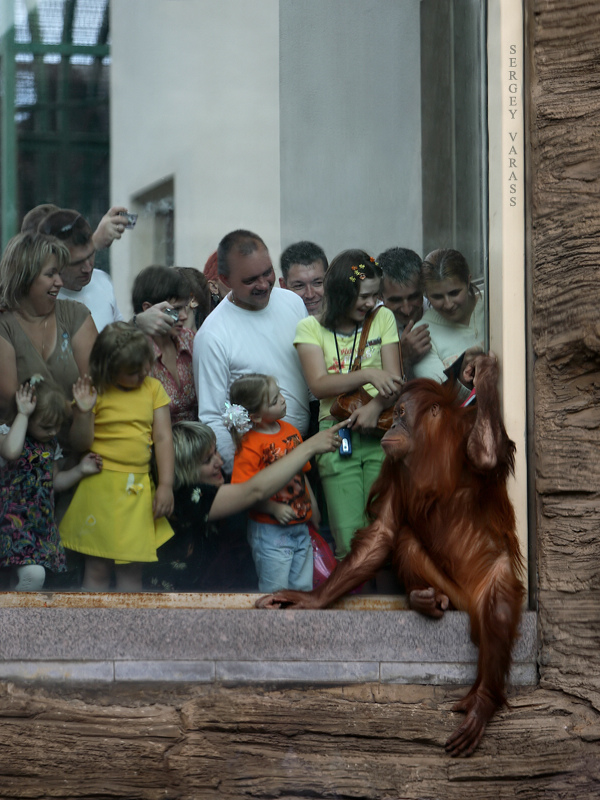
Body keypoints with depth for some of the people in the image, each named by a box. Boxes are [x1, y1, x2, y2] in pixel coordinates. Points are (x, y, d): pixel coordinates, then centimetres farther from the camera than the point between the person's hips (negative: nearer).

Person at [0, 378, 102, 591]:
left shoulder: (50, 445, 13)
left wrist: (80, 470, 10)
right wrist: (22, 414, -27)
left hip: (41, 523, 7)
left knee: (21, 577, 10)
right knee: (34, 573, -23)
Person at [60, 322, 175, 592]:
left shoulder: (153, 389, 5)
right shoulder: (96, 393, -4)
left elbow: (163, 438, 3)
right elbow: (82, 443, -6)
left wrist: (166, 485, -4)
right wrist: (84, 412, -23)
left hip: (138, 489, 3)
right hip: (101, 487, -3)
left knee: (131, 566, 7)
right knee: (97, 567, 0)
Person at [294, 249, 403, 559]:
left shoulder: (382, 318, 12)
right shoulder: (311, 328, 7)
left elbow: (394, 380, 5)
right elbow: (319, 385, -6)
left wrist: (375, 406, -15)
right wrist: (366, 375, -20)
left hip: (379, 432, 1)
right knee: (349, 539, -9)